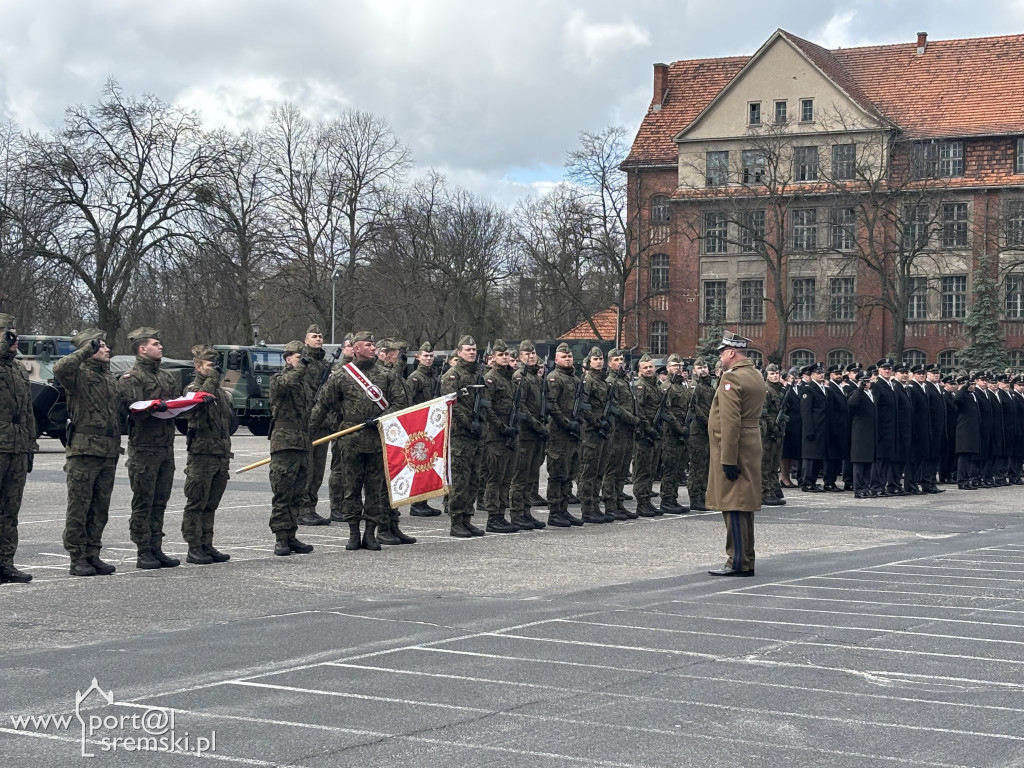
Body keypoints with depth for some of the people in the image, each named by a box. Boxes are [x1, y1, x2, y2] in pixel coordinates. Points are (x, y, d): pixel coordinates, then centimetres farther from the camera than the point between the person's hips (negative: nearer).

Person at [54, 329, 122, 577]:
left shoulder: (109, 377, 19)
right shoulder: (79, 374, -4)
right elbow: (60, 369, -27)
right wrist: (87, 350, -23)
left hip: (109, 452, 7)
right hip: (84, 450, -7)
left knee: (100, 508, 9)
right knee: (79, 507, -3)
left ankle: (93, 555, 16)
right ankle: (77, 559, 1)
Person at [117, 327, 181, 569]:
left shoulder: (166, 377, 21)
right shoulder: (131, 378, -4)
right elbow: (132, 408, -17)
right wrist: (154, 406, -32)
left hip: (166, 447, 7)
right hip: (144, 447, -7)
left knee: (160, 502, 10)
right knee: (143, 502, -4)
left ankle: (156, 549, 15)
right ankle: (143, 552, -1)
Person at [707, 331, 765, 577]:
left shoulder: (731, 378, -16)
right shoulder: (756, 376, 14)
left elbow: (730, 421, -22)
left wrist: (728, 459, -22)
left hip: (733, 448, -10)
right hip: (752, 444, 10)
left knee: (732, 507, -6)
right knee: (744, 506, 14)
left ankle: (737, 563, -4)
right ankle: (747, 561, 19)